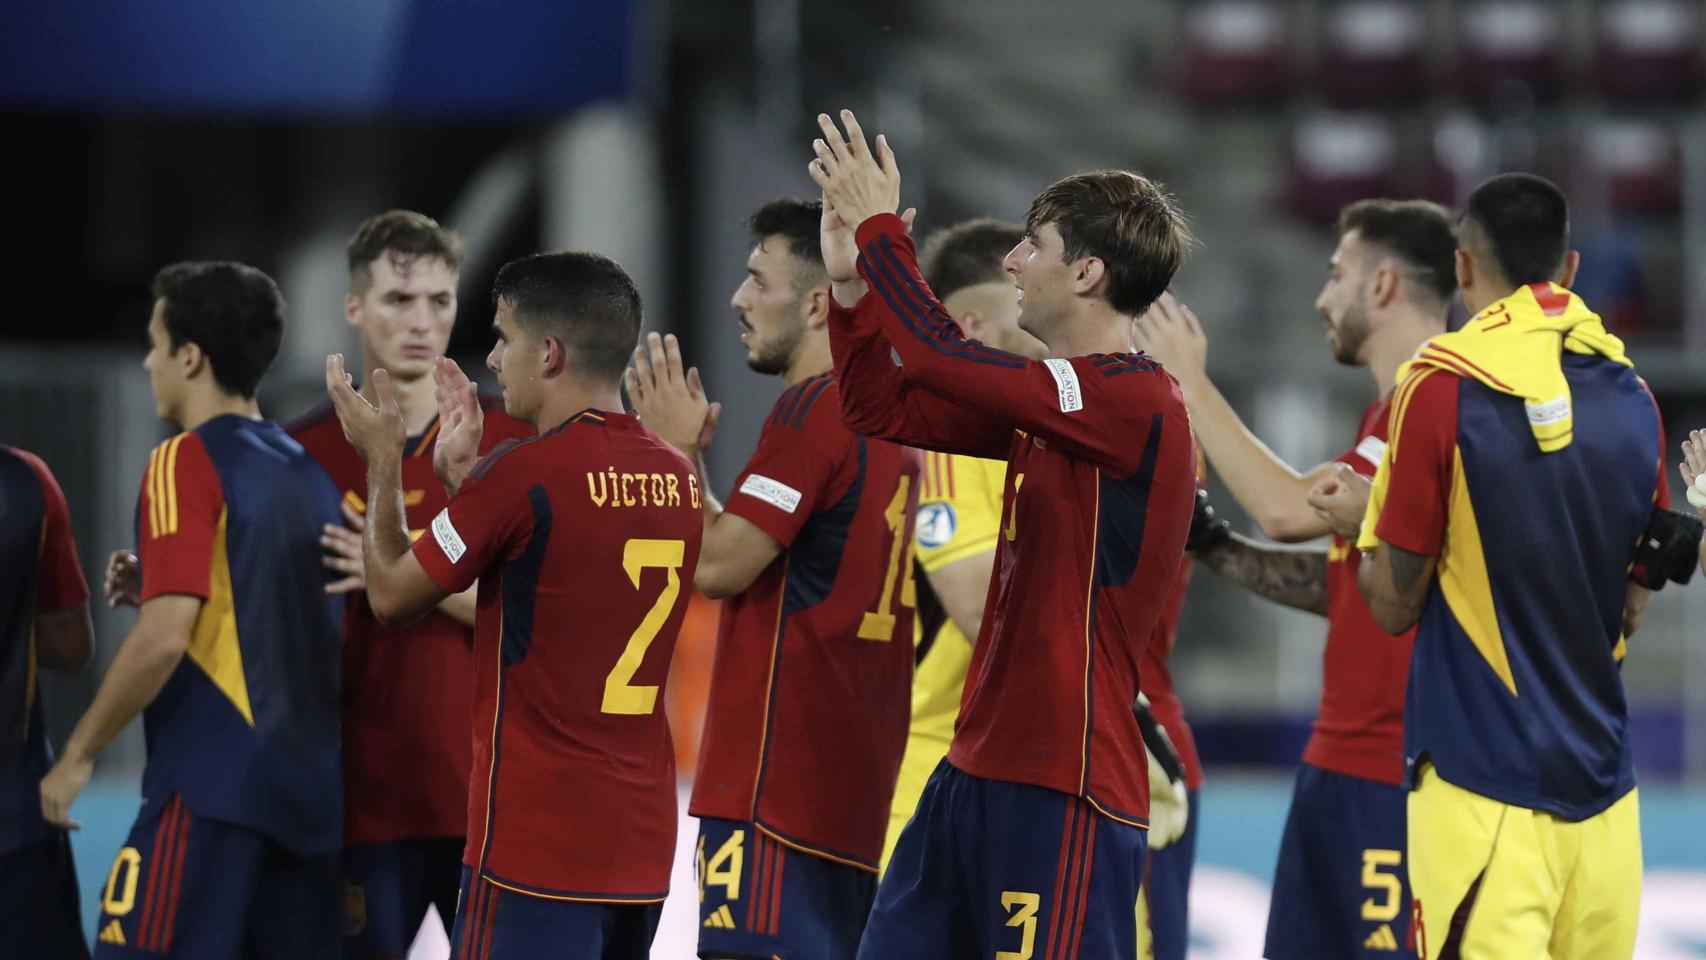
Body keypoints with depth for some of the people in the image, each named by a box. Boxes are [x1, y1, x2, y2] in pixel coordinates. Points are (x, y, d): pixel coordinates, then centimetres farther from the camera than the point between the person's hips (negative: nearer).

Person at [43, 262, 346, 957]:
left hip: (214, 786, -8)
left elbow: (163, 638, -16)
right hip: (314, 791, 8)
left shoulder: (186, 463, -8)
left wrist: (79, 755, -7)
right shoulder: (308, 474, 14)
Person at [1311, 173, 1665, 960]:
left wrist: (1364, 519, 14)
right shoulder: (1631, 395, 6)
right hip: (1604, 782, 5)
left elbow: (1394, 605, -5)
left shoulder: (1441, 386, -9)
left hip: (1485, 787, -5)